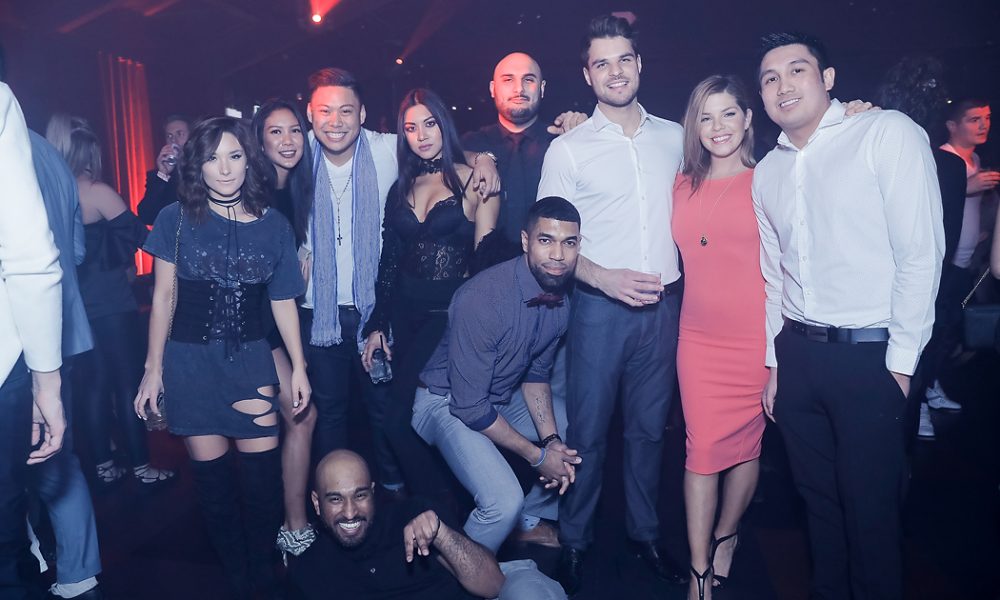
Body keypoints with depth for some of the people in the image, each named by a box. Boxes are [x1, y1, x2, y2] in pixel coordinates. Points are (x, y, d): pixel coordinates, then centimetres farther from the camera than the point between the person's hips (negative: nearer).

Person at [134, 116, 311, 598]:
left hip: (249, 359, 1)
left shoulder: (274, 225, 3)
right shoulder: (176, 220, -1)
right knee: (212, 476, 5)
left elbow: (283, 301, 7)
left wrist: (299, 366, 5)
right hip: (189, 361, 0)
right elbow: (163, 298, 2)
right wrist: (153, 368, 1)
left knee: (264, 473, -2)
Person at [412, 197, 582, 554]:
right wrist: (537, 455, -20)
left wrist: (551, 439, -10)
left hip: (503, 399, 8)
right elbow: (469, 407, -27)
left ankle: (530, 518, 28)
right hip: (447, 403, -7)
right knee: (504, 502, -26)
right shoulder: (482, 299, -32)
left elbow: (536, 373, 5)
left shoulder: (561, 302, -9)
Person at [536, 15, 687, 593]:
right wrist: (606, 278, -18)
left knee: (649, 427, 14)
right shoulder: (568, 149, -2)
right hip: (600, 306, -3)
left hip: (664, 304, 3)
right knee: (588, 429, 5)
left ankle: (646, 532, 31)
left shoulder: (674, 137, 9)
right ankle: (575, 540, 23)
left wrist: (681, 279, 9)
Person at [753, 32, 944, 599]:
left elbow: (921, 252, -10)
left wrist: (901, 360, -11)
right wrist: (775, 362, 12)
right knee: (818, 494, 17)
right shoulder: (767, 172, 11)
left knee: (870, 505, 7)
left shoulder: (888, 133, -6)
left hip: (870, 355, -5)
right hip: (797, 354, 5)